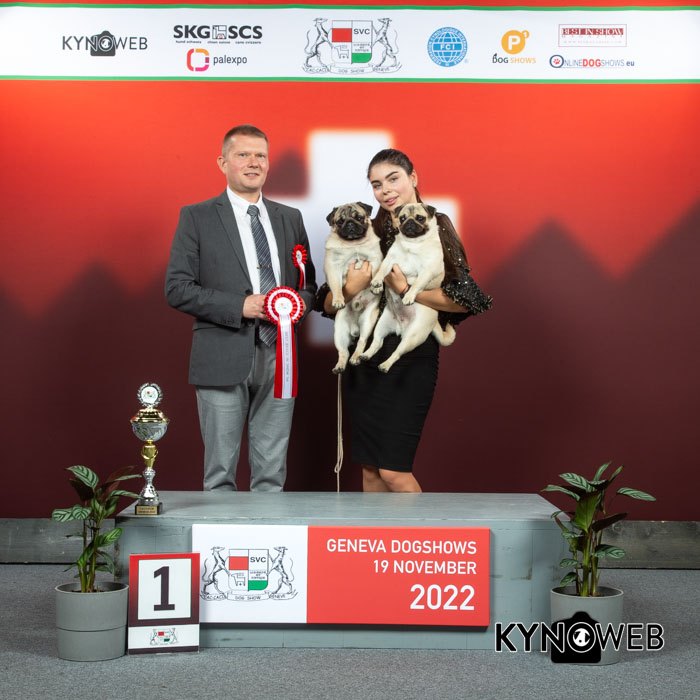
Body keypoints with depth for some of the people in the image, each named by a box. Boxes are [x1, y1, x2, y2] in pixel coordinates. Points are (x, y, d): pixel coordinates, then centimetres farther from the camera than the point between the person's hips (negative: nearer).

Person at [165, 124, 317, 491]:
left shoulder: (290, 218, 14)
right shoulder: (197, 217, 1)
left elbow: (308, 283, 19)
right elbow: (177, 289, -6)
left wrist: (298, 303, -6)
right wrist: (241, 306, -16)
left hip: (278, 360, 4)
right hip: (223, 362, -4)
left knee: (272, 474, 8)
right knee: (220, 474, 3)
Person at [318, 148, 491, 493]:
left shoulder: (435, 229, -1)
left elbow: (464, 300, -11)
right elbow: (328, 305, 6)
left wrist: (406, 289, -18)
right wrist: (350, 289, -14)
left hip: (411, 362, -5)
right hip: (363, 360, 5)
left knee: (393, 470, -9)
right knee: (370, 468, 9)